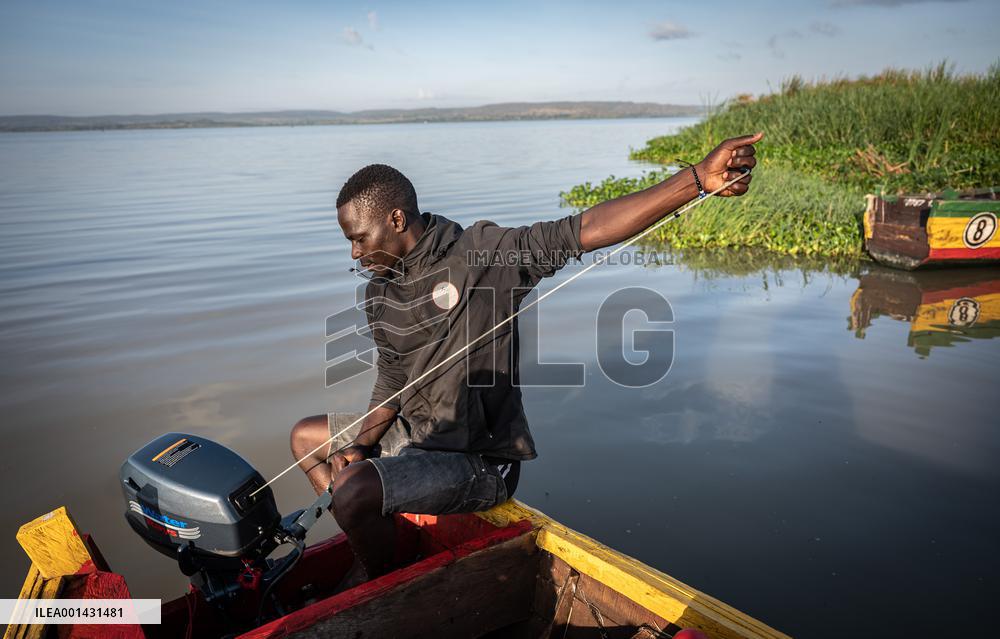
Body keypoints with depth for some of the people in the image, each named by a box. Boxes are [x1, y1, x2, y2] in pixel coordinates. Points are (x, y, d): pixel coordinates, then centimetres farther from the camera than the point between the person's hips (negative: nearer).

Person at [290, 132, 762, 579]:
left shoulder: (481, 255, -18)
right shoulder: (379, 295, 3)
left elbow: (583, 231, -26)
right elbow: (391, 385, 10)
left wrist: (697, 179, -33)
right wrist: (363, 444, -7)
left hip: (478, 462, -8)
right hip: (415, 437, 8)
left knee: (354, 488, -27)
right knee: (306, 435, 19)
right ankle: (370, 548, 20)